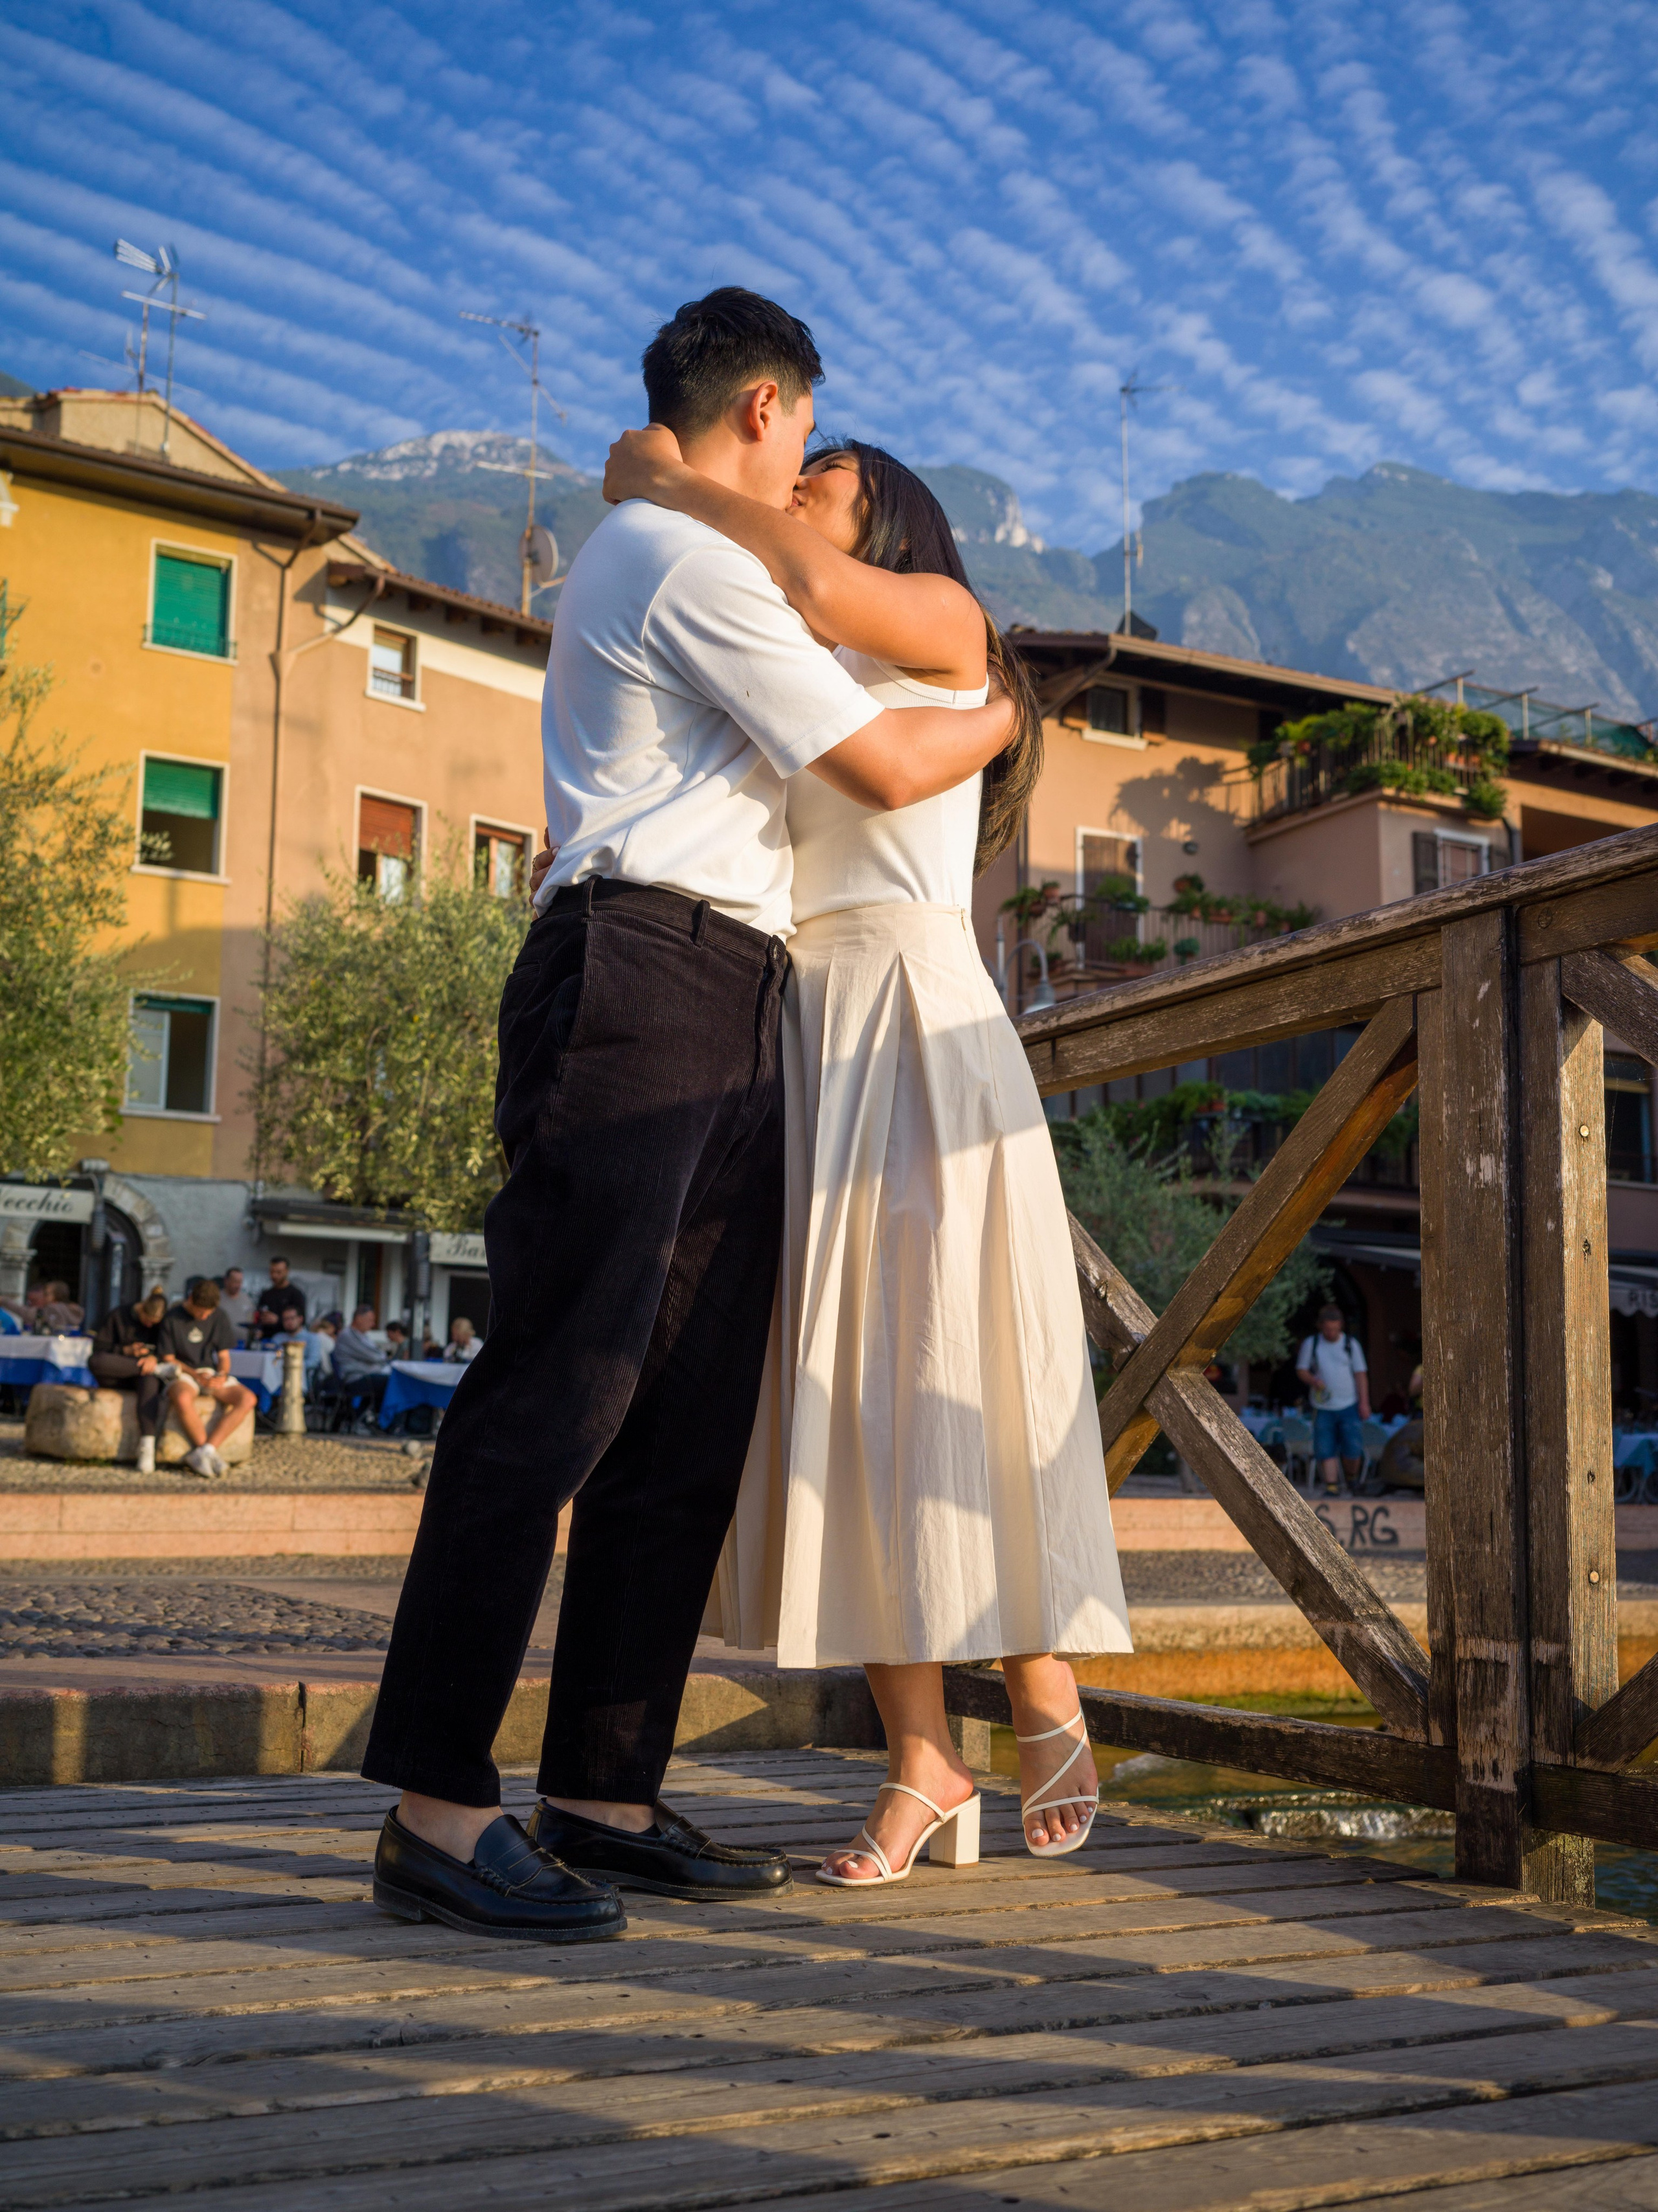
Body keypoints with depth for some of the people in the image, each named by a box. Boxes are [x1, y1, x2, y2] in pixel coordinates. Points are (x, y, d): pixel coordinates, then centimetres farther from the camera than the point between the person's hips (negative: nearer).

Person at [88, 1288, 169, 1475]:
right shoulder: (118, 1316, 4)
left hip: (146, 1377, 0)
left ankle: (147, 1446, -50)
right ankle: (157, 1369, -31)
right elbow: (99, 1348, 0)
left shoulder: (164, 1323, 8)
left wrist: (155, 1358, -21)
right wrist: (126, 1351, -16)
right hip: (115, 1378, 0)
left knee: (150, 1381, -40)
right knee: (95, 1362, -34)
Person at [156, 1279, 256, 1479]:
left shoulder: (220, 1319, 7)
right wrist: (196, 1375, -16)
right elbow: (168, 1359, -2)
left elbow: (224, 1356, 10)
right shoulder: (173, 1319, -4)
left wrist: (222, 1375, -13)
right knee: (183, 1399, -42)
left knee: (247, 1399, -25)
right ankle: (208, 1454, -26)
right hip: (183, 1374, -4)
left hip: (212, 1373, 4)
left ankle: (206, 1450, -31)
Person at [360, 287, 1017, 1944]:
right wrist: (1004, 713, 15)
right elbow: (887, 767, -5)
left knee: (690, 1414, 4)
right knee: (561, 1382, -14)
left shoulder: (634, 556, 30)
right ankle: (436, 1807, -12)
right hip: (645, 978, -10)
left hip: (724, 1014, 10)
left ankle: (603, 1796, 7)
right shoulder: (691, 561, -3)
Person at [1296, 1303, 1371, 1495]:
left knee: (1352, 1449, -5)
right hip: (1323, 1407, 1)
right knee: (1326, 1450, -5)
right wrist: (1313, 1380, -16)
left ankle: (1352, 1475, 22)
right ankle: (1332, 1485, 0)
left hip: (1348, 1405, 0)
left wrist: (1364, 1403, -2)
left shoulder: (1351, 1344, 3)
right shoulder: (1310, 1344, 3)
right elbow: (1301, 1370, 6)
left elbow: (1361, 1375, 4)